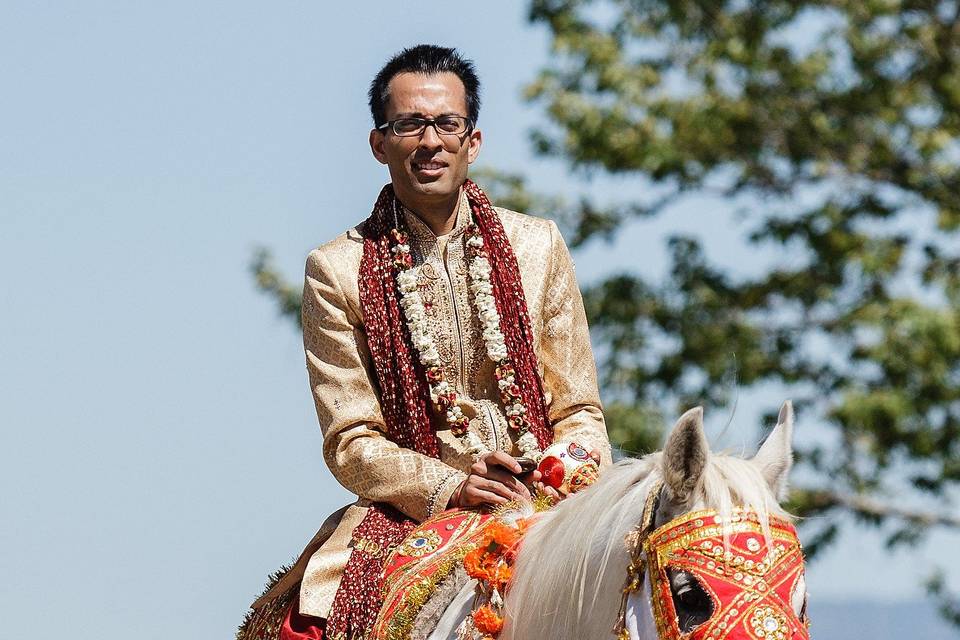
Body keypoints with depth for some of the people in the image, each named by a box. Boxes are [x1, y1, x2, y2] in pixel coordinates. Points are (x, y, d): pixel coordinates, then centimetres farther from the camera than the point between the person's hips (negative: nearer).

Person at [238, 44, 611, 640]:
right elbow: (351, 441, 1)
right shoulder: (337, 270, 5)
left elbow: (578, 412, 11)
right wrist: (451, 486, -16)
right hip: (413, 513, -2)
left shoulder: (538, 245, 10)